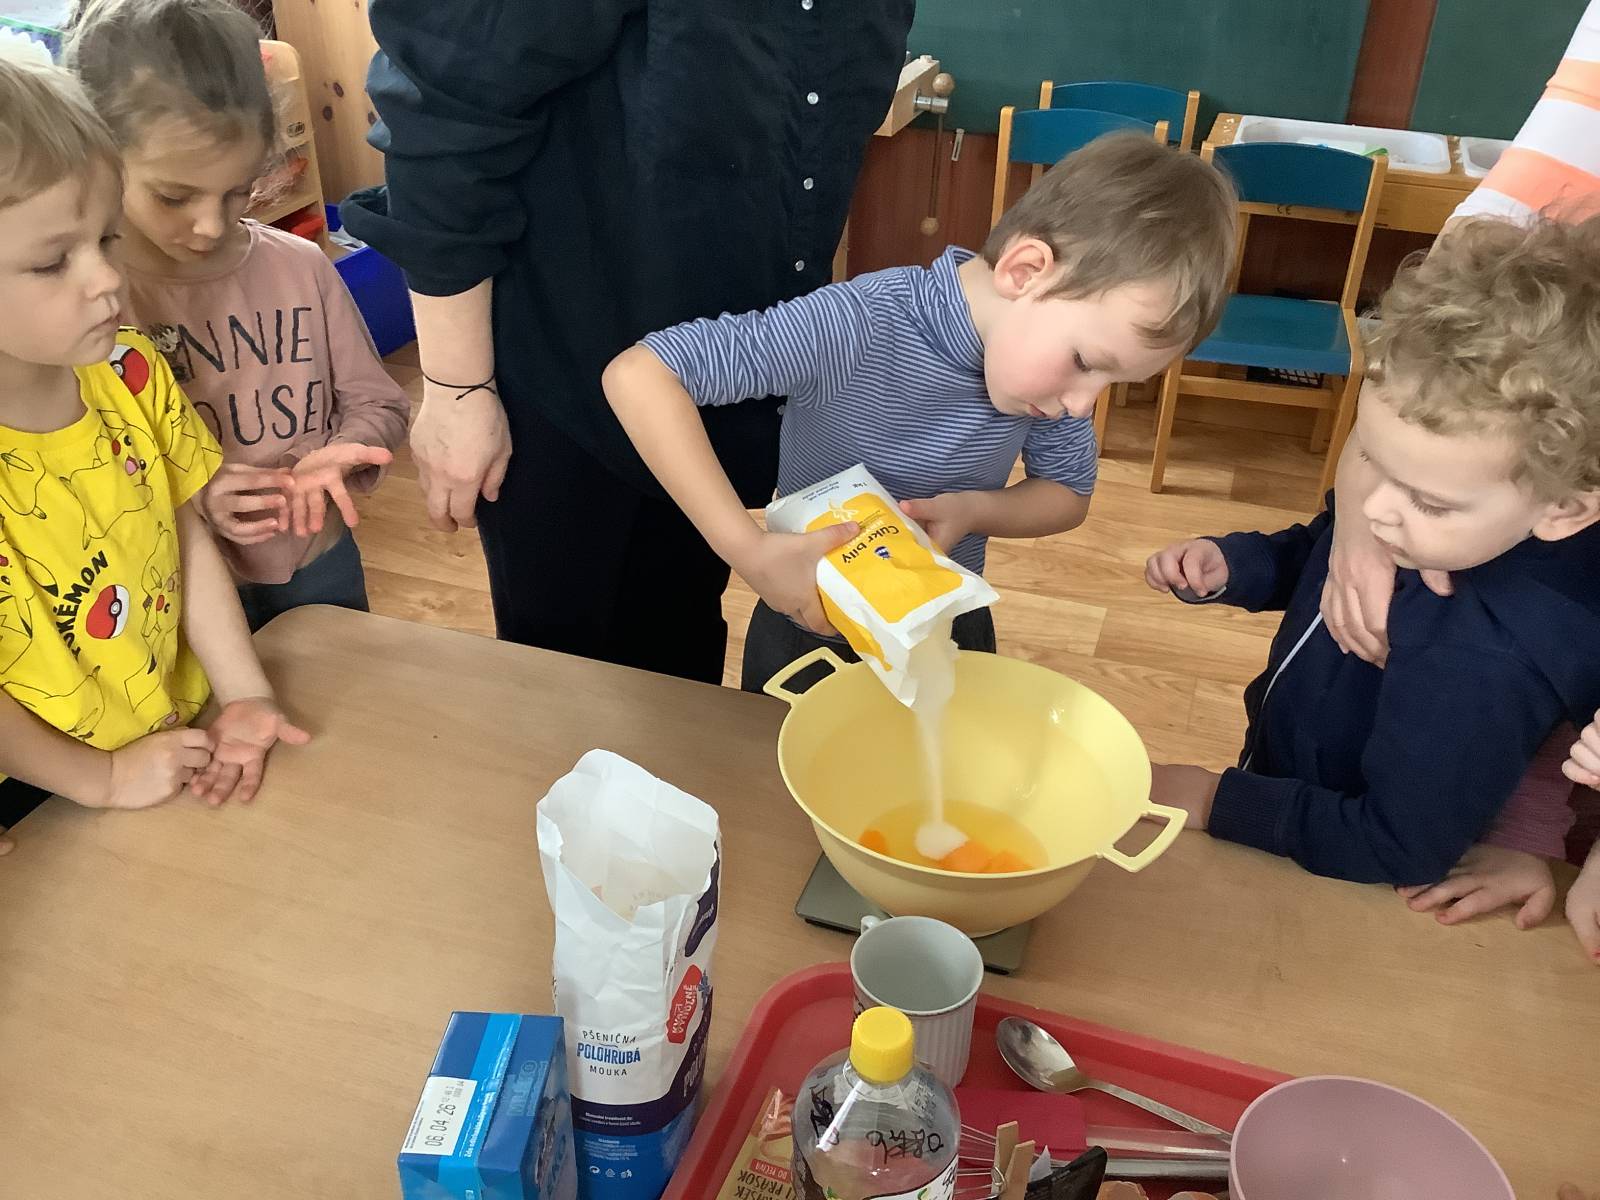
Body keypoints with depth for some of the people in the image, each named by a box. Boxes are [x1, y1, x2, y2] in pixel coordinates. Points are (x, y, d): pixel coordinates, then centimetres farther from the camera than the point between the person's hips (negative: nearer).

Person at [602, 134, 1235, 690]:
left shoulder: (1057, 328, -16)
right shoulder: (859, 326, -34)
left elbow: (1068, 493, -2)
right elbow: (637, 375, -38)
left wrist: (972, 510, -24)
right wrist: (751, 553, -42)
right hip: (813, 630, -4)